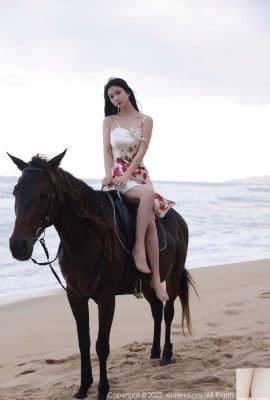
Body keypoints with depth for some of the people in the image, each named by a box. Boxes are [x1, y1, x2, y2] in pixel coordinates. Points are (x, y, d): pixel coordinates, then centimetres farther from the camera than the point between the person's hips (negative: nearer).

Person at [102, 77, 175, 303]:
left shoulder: (145, 120, 8)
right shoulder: (109, 121, 10)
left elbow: (142, 150, -3)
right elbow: (107, 150, 2)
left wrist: (126, 176, -16)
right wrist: (108, 175, -16)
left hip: (138, 174, 2)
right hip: (116, 175, -2)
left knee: (150, 221, -20)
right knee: (148, 194, -35)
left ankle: (155, 278, -22)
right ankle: (139, 248, -33)